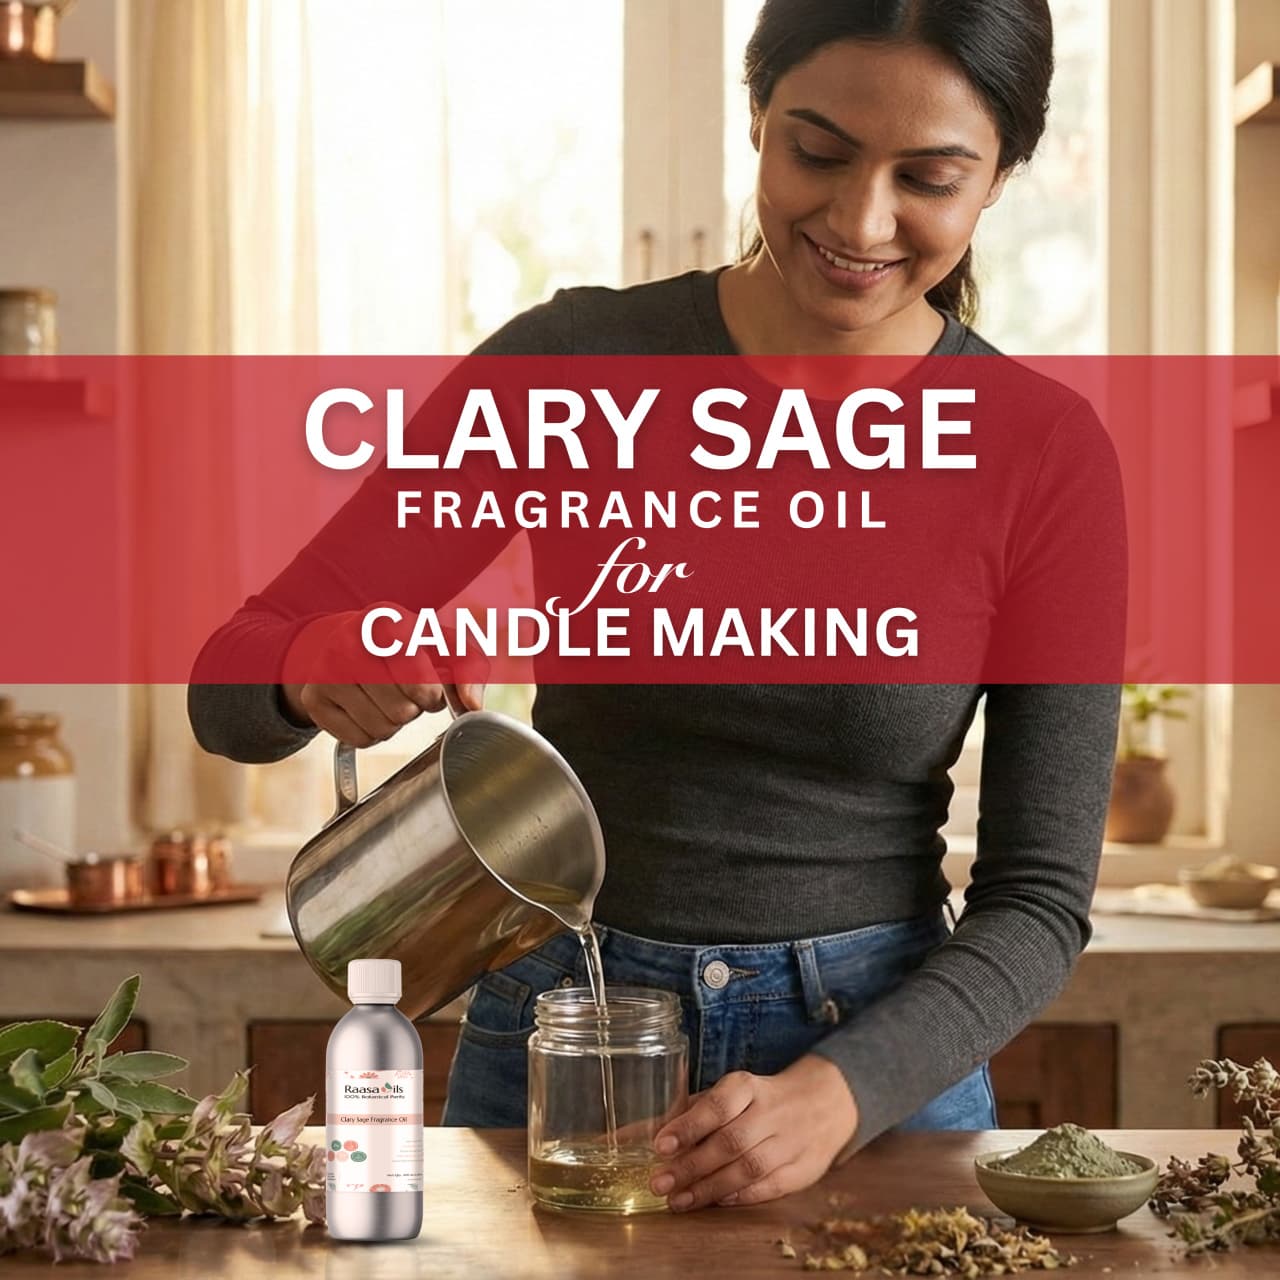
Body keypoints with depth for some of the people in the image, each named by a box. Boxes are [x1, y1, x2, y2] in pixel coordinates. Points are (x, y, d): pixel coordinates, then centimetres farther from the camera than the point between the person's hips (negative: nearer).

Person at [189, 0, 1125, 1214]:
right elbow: (230, 688, -7)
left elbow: (1037, 896, -7)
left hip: (880, 1068, 0)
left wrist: (839, 1091, -24)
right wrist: (319, 666, -29)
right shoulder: (574, 361, -9)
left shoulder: (1049, 455, -8)